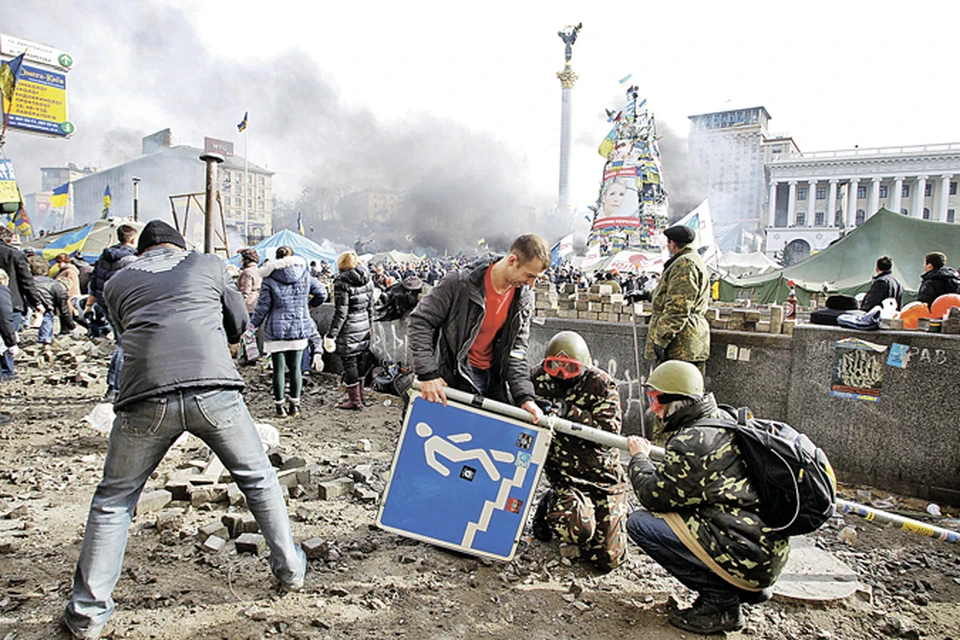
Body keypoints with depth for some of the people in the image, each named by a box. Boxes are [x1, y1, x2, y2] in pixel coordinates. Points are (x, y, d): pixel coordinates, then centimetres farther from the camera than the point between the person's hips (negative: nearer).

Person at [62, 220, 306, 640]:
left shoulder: (117, 283, 22)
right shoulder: (208, 264, 19)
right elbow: (239, 324, 23)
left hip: (146, 397, 1)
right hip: (214, 390, 0)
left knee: (113, 501, 20)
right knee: (258, 479, 18)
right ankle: (291, 570, 28)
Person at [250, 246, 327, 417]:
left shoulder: (269, 279, -6)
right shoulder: (305, 275, 3)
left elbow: (263, 306, -5)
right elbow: (322, 293, 6)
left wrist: (253, 325, 6)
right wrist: (309, 305, 23)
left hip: (276, 331, -3)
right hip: (299, 328, 3)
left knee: (279, 369, 5)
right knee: (295, 367, 11)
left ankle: (280, 405, 12)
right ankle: (294, 405, 15)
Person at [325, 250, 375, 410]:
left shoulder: (342, 282, -15)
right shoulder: (367, 279, 5)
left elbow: (340, 312, -17)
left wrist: (331, 335, -14)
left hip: (349, 330, -7)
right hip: (364, 328, 7)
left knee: (349, 363, 2)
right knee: (360, 361, 17)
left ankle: (355, 401, 9)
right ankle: (359, 395, 30)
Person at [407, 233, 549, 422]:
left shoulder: (524, 298, -2)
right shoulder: (460, 283, -18)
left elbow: (516, 349, 0)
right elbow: (419, 322, -14)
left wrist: (524, 396, -11)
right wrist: (427, 373, -21)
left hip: (495, 378, 6)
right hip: (456, 378, -5)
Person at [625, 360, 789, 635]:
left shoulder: (692, 441, -21)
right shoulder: (725, 420, 7)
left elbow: (654, 496, -11)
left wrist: (639, 458, 4)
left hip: (748, 556, -10)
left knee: (640, 522, -10)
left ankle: (720, 603, -1)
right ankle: (750, 588, 19)